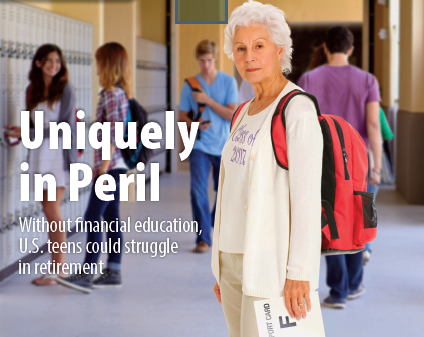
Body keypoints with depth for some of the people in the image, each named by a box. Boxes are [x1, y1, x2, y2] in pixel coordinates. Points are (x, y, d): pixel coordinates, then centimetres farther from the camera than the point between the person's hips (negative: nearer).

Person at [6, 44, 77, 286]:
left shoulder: (65, 89, -6)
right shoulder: (33, 90, 12)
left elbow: (62, 127, -11)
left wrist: (27, 134, -11)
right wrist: (20, 133, -2)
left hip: (59, 152, -6)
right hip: (40, 153, 6)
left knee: (52, 209, -10)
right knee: (49, 210, 6)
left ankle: (58, 269, -5)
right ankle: (61, 264, 12)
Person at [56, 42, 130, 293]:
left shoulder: (110, 94, -14)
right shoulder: (122, 93, 14)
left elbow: (114, 132, -21)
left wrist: (104, 165, -20)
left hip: (110, 166, -10)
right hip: (118, 166, 10)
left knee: (93, 218, -9)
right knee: (112, 218, 11)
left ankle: (87, 275, -9)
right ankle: (113, 272, 15)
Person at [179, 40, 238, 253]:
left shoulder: (228, 82, -1)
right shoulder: (190, 85, 1)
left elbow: (232, 115, -8)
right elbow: (182, 117, 4)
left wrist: (208, 100, -15)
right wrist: (195, 124, -17)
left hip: (223, 146, 1)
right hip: (199, 145, -1)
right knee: (198, 191, -13)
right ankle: (203, 238, -8)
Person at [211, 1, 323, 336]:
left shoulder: (298, 111, -13)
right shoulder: (245, 114, 13)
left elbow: (307, 197, -18)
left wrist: (299, 273, -22)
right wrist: (223, 269, 18)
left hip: (272, 262, -9)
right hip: (236, 257, 9)